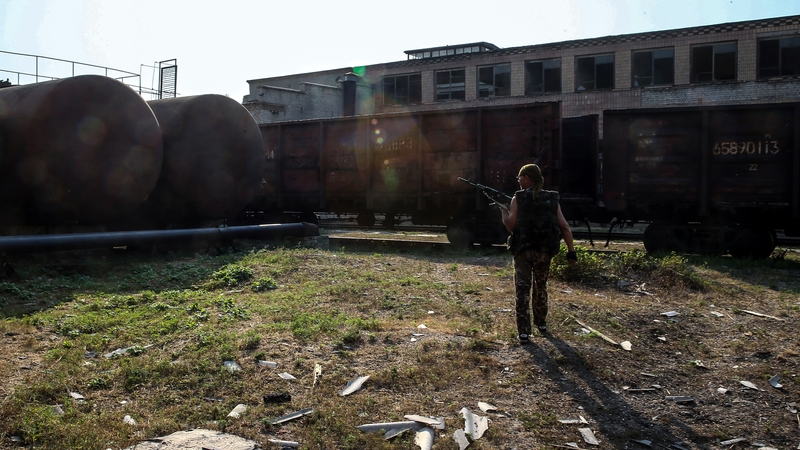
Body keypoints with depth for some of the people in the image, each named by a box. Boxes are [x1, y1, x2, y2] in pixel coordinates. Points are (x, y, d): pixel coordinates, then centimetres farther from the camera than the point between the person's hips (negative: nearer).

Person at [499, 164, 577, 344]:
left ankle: (524, 332, -6)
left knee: (523, 290, -1)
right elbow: (565, 228, 0)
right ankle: (541, 323, 35)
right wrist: (571, 251, 4)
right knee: (541, 287, 22)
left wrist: (504, 210, 8)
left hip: (523, 250, -4)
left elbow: (511, 225, -10)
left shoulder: (518, 199, -6)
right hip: (545, 251, 4)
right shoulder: (552, 199, 4)